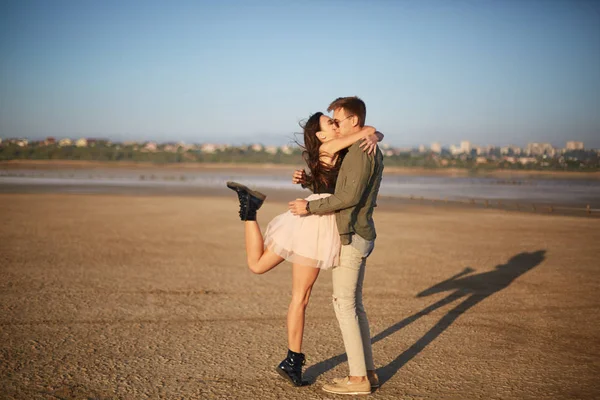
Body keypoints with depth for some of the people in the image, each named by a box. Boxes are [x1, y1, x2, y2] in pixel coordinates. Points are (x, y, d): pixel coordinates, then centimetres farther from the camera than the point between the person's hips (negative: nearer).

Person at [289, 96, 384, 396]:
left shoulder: (360, 151, -15)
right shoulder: (371, 151, 18)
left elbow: (350, 195, -24)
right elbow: (337, 188, 21)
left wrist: (310, 207, -18)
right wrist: (308, 181, 7)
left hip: (350, 237, -10)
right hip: (361, 236, 10)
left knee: (344, 305, -5)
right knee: (354, 305, 13)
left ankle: (358, 378, 0)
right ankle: (367, 371, 18)